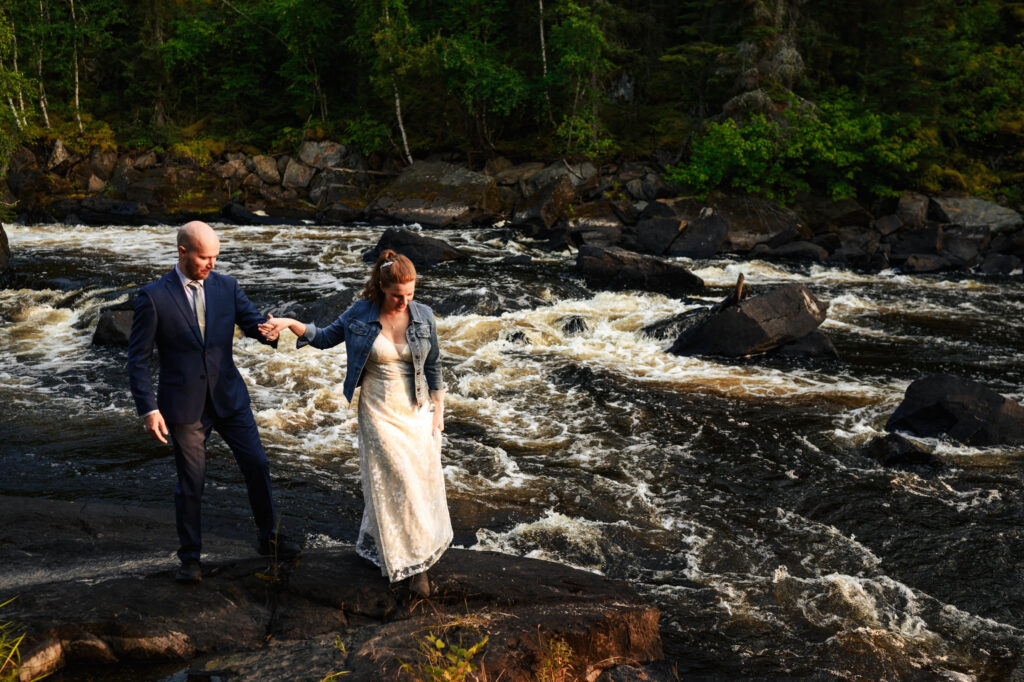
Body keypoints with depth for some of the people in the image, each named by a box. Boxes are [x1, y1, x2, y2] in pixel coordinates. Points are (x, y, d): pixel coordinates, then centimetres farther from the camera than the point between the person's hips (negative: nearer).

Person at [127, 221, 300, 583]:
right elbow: (138, 359, -8)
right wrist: (148, 409, -14)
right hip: (184, 404, -4)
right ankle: (190, 557, 24)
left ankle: (268, 538, 27)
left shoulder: (226, 287, 1)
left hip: (229, 396, 4)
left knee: (257, 465, 7)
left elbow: (254, 322, -6)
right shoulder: (153, 297, -10)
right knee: (191, 483, 5)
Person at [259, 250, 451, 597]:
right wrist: (289, 323, -8)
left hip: (417, 410, 1)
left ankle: (418, 555, 24)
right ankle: (411, 562, 13)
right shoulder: (360, 314, -8)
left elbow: (433, 366, 3)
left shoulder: (423, 316, -6)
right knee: (390, 480, 0)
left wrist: (438, 410, 3)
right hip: (378, 411, -1)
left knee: (421, 477, 5)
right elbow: (325, 338, 6)